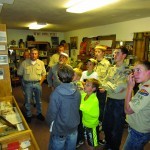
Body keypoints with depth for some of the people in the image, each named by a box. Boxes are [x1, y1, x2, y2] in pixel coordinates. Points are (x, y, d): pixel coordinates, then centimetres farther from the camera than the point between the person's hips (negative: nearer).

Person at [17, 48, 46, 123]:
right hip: (28, 84, -1)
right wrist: (27, 78, 2)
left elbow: (43, 74, 4)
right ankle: (28, 115, 28)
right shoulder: (24, 63, -8)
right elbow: (19, 73, 0)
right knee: (28, 101, 9)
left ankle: (39, 113, 35)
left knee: (39, 100, 16)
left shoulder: (41, 63, -3)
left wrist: (40, 83, -2)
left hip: (37, 84, 2)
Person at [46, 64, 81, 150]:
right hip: (74, 127, 4)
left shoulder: (56, 93, -28)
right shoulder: (77, 91, -12)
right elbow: (78, 107, 1)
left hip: (60, 130, -4)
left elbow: (52, 113, -19)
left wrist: (50, 123, 2)